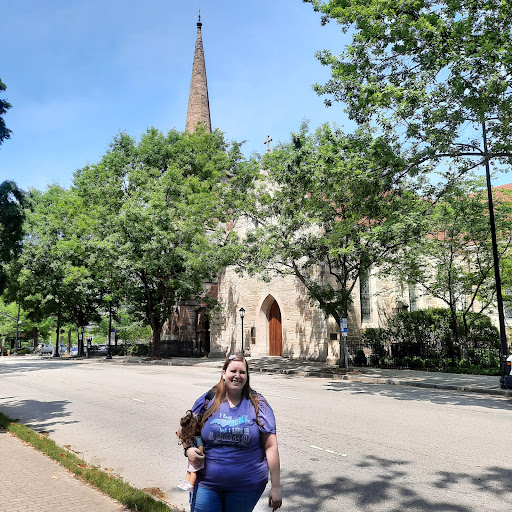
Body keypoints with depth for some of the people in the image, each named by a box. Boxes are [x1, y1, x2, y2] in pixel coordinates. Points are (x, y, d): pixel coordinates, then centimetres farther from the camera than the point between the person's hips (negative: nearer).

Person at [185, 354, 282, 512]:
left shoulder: (257, 404, -4)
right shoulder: (207, 401, -1)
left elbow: (271, 447, -5)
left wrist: (276, 487, -7)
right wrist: (188, 449, -12)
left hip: (246, 487, 0)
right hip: (207, 485, 1)